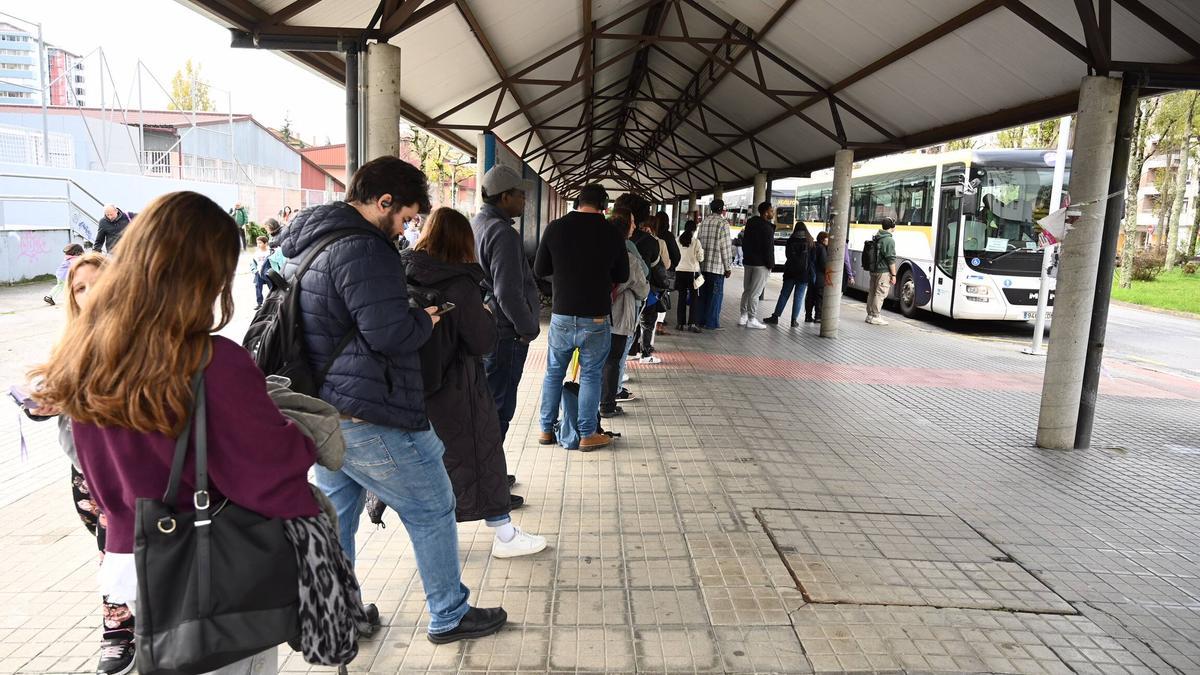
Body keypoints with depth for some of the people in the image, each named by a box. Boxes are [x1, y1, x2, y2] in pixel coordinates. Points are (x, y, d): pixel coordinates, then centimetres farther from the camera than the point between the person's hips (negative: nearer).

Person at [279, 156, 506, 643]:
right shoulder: (363, 248, -20)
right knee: (433, 511, 7)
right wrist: (426, 318, -6)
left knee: (336, 513, 21)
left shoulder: (305, 243, 13)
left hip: (320, 409, 10)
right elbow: (390, 334, -26)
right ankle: (450, 616, 21)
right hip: (370, 420, -10)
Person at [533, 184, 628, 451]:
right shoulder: (611, 233, -7)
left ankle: (546, 429, 24)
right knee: (590, 375, 9)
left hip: (562, 316, 2)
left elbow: (540, 270, 3)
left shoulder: (555, 228, -5)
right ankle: (587, 435, 16)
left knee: (554, 372, 15)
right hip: (596, 318, -1)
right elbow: (622, 276, 6)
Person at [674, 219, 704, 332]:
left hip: (680, 271, 3)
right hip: (692, 271, -3)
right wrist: (702, 250, 12)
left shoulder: (678, 240, -2)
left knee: (682, 297, 9)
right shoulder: (696, 241, -9)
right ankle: (692, 323, 0)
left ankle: (681, 323, 9)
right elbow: (700, 258, -5)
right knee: (694, 298, 6)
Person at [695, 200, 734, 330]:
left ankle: (701, 320, 17)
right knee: (716, 294, 0)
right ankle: (712, 323, 1)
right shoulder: (723, 223, -10)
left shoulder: (703, 222, 10)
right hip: (717, 266, -6)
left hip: (702, 264, 6)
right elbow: (725, 247, -11)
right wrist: (728, 267, -7)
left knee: (703, 293, 13)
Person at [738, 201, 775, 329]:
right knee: (755, 293, -5)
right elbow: (768, 249, -17)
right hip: (761, 264, -8)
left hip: (748, 261, 8)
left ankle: (743, 316, 16)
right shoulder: (767, 228, -15)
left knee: (746, 290, 13)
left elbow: (744, 243, 17)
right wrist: (770, 265, -9)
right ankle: (752, 319, -2)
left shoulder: (750, 223, 11)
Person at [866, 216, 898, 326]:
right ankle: (875, 317, -2)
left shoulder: (876, 238, 10)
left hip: (873, 270, 8)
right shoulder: (889, 240, -15)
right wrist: (893, 274, -12)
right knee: (880, 294, -4)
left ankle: (870, 314, 22)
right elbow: (891, 259, -16)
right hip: (884, 271, -8)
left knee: (872, 292, 14)